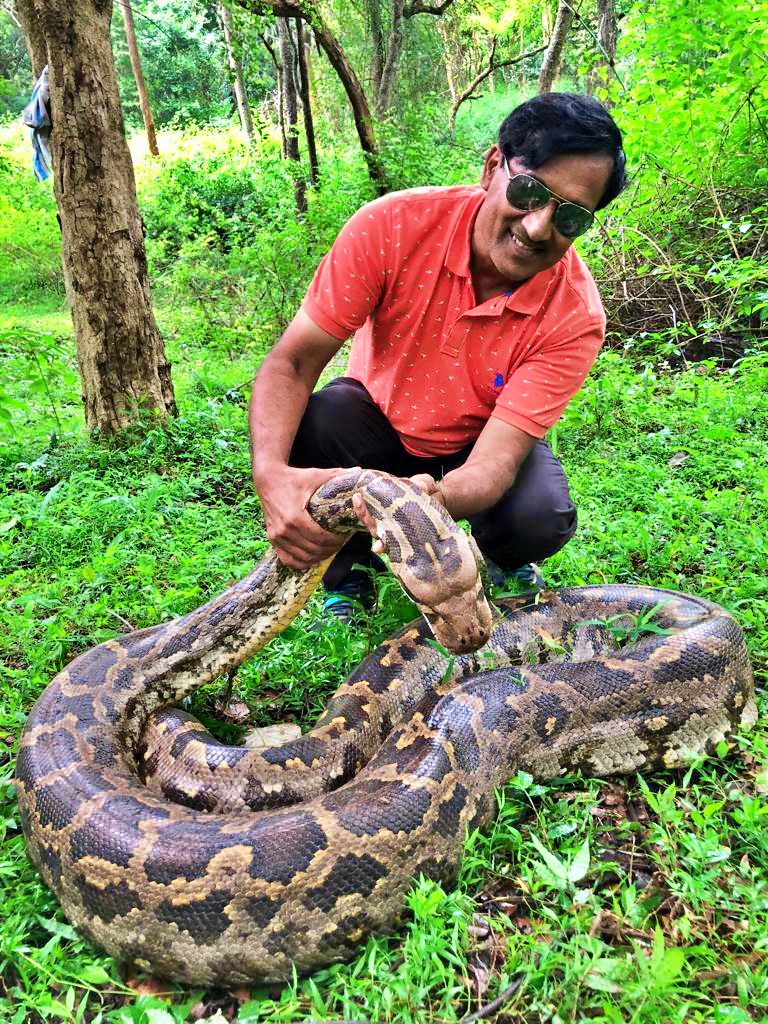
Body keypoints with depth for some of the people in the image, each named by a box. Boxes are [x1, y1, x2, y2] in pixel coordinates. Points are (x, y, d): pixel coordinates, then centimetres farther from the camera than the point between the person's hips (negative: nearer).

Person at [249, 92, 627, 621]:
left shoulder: (575, 316, -25)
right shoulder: (393, 226, -26)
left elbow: (496, 459, -32)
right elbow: (292, 363, -26)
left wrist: (435, 500, -57)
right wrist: (272, 474, -46)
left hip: (476, 445, 0)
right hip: (377, 420, 1)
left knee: (542, 517, -30)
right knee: (317, 418, -32)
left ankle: (505, 562, 10)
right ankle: (348, 574, -3)